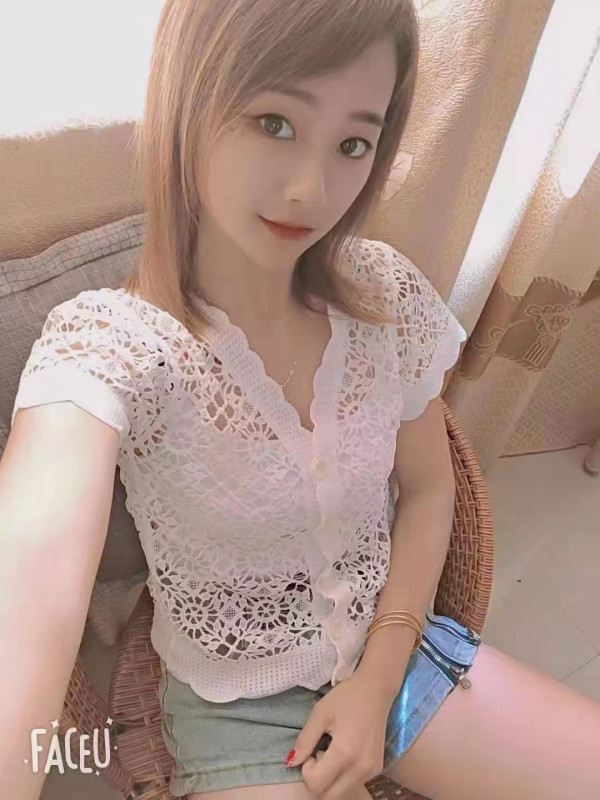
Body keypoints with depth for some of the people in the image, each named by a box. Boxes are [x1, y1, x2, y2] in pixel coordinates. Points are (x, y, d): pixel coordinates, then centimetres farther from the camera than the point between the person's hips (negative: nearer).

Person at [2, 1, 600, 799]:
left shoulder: (389, 295, -12)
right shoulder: (107, 342, -23)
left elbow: (426, 486, -2)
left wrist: (380, 678, -8)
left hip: (396, 647, 3)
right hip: (236, 705, -2)